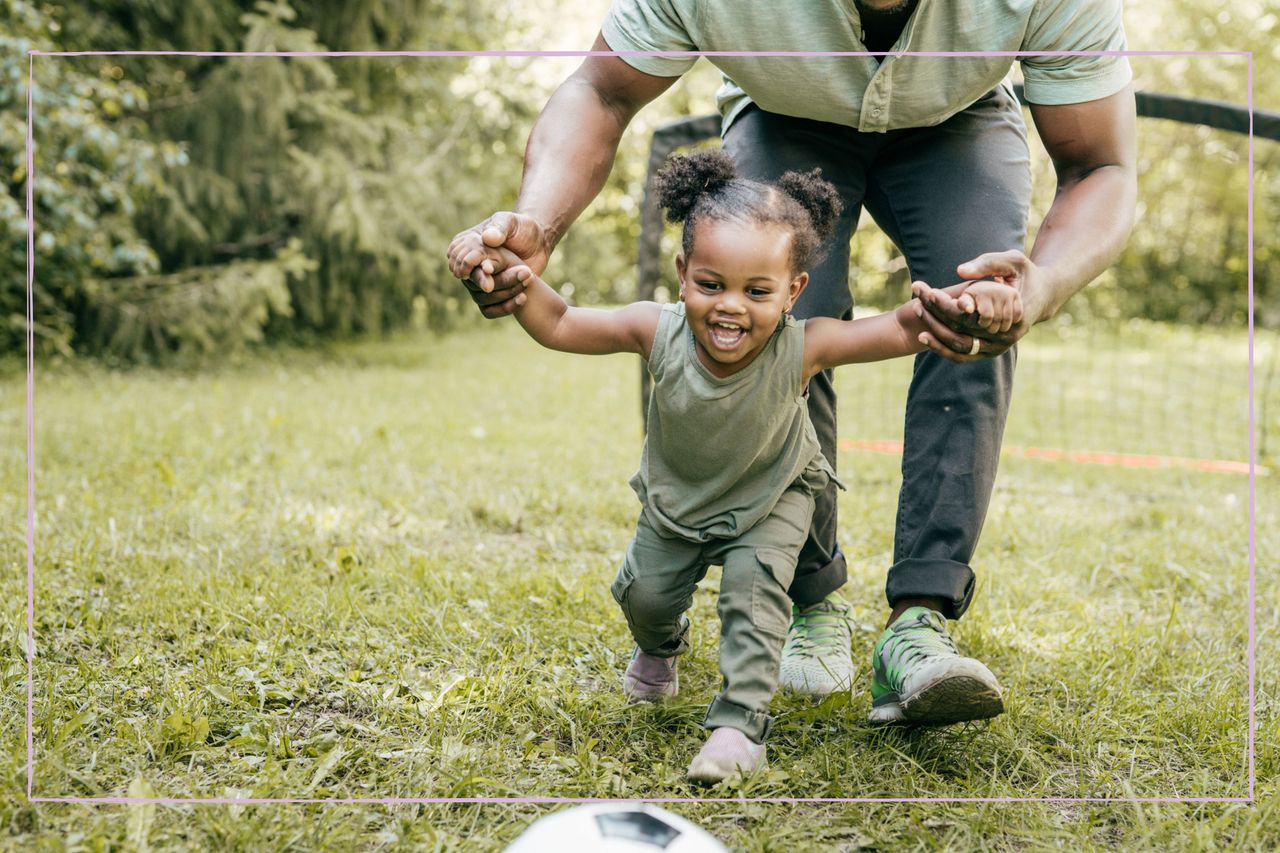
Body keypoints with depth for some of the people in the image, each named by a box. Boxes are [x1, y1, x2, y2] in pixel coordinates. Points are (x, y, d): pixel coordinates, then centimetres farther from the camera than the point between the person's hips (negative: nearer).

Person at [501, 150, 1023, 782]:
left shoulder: (800, 347, -39)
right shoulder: (658, 332, -34)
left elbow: (904, 329, -43)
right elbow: (558, 326, -25)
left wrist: (975, 299, -61)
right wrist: (522, 287, -45)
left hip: (771, 497, -2)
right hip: (676, 495, 2)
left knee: (754, 583, -21)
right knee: (644, 591, 6)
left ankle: (740, 723, -8)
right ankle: (660, 646, 44)